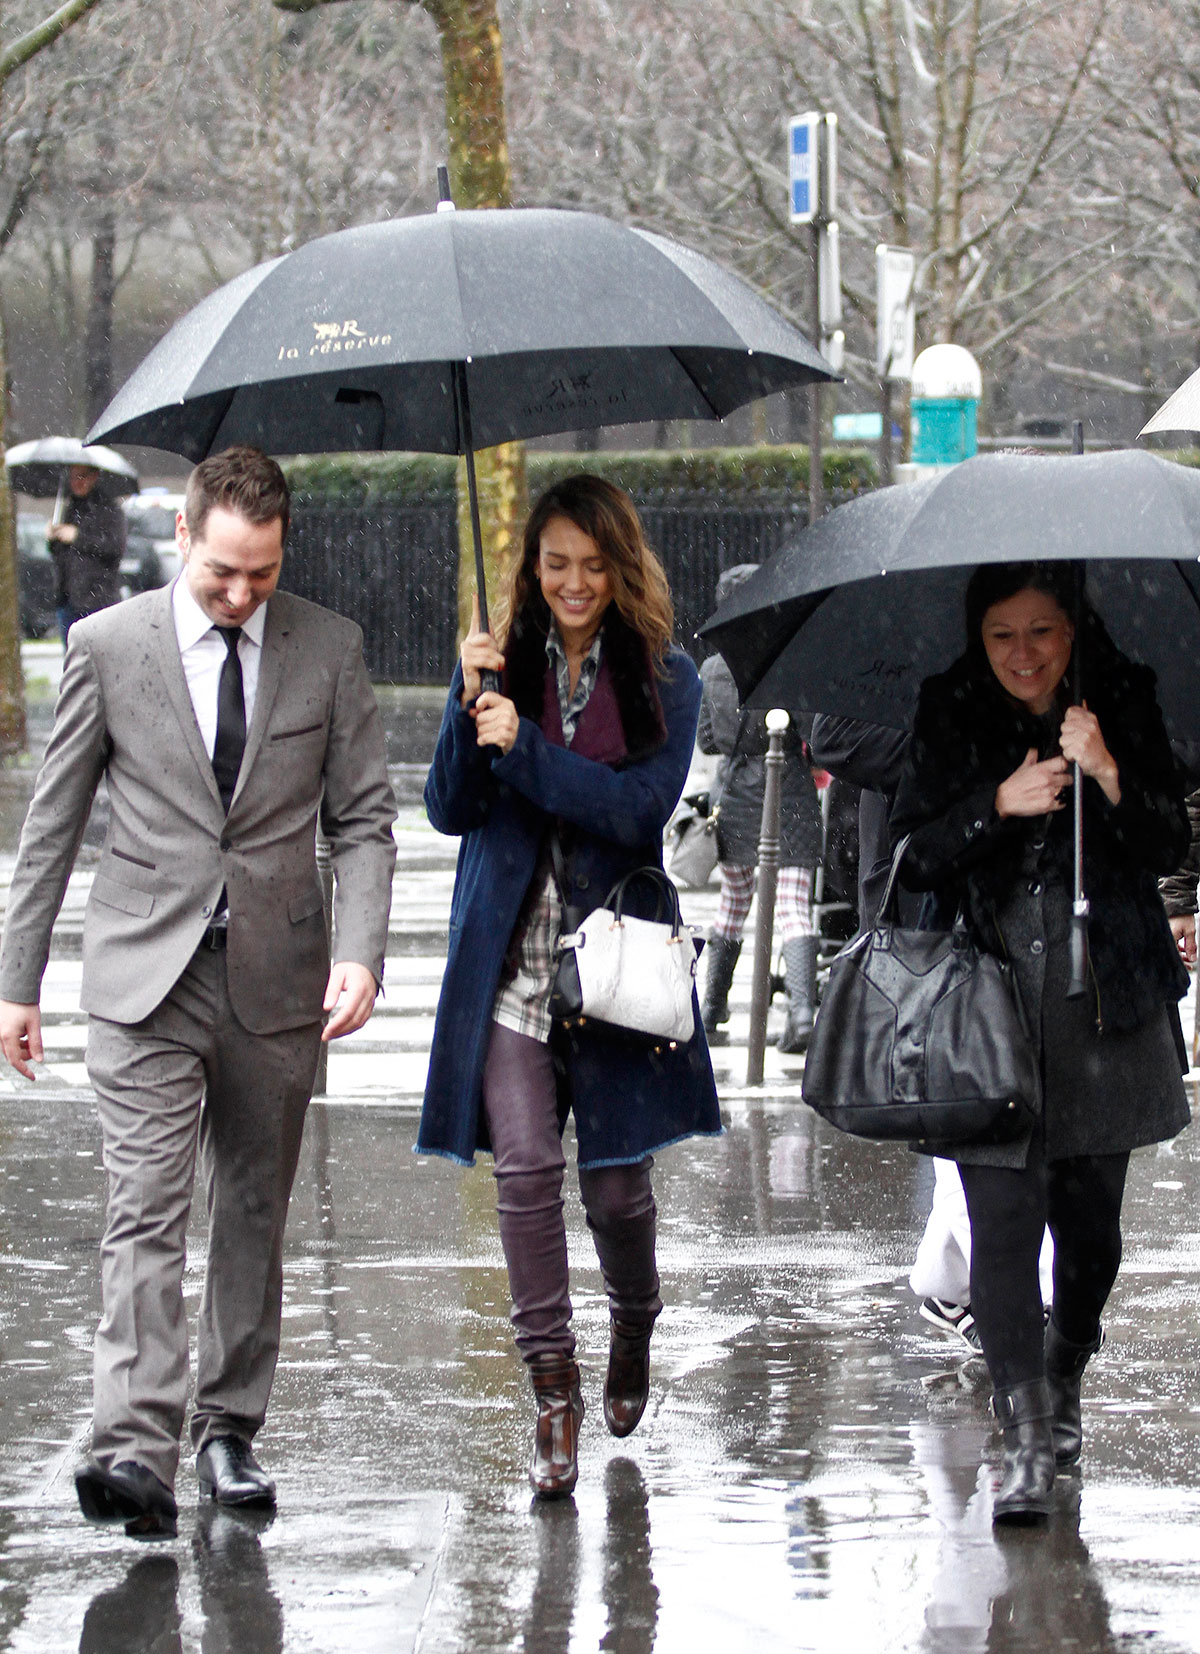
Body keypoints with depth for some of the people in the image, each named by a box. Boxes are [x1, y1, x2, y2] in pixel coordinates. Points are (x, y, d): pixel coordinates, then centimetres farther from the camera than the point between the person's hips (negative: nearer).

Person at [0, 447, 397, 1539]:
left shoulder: (329, 650, 3)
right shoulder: (109, 646, 0)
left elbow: (364, 819, 5)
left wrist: (359, 951, -11)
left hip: (277, 978, 2)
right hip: (146, 976, -2)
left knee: (254, 1213, 10)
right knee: (147, 1211, -13)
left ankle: (230, 1430, 22)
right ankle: (136, 1450, -23)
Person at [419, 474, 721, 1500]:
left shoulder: (664, 680, 2)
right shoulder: (501, 667, 8)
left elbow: (642, 807, -11)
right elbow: (450, 811, 1)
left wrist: (524, 749, -18)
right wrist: (471, 712, -15)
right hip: (510, 956, 1)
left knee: (616, 1181, 4)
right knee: (525, 1164, -13)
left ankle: (634, 1330, 35)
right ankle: (555, 1393, -8)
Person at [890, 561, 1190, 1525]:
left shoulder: (1125, 704, 2)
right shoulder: (948, 718, 1)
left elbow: (1171, 847, -2)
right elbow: (915, 857, -1)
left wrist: (1109, 776, -19)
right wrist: (999, 805, -16)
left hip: (1106, 1005, 1)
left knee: (1090, 1219, 10)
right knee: (1003, 1222, -10)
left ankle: (1066, 1378, 36)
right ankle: (1027, 1443, -12)